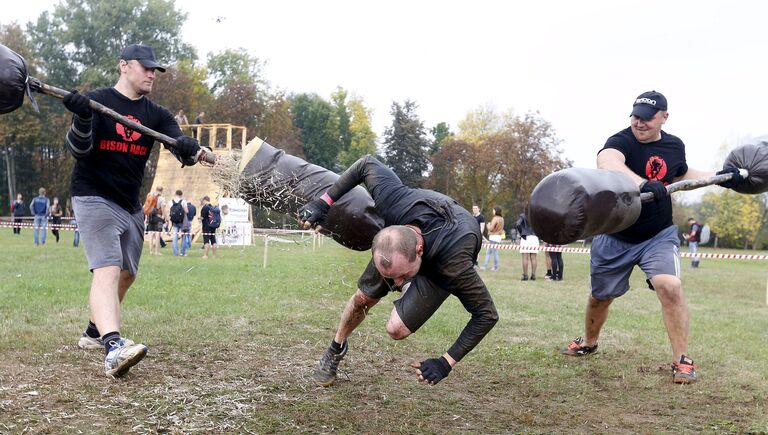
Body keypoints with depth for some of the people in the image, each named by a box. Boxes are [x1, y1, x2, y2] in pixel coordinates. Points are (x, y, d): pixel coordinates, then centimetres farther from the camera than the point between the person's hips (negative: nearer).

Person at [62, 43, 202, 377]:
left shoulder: (156, 115, 8)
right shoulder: (95, 100, -4)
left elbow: (180, 145, -9)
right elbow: (77, 149, -15)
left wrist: (190, 149, -33)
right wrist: (83, 118, -34)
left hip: (132, 207, 7)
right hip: (94, 198, -6)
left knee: (126, 274, 14)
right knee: (108, 269, -23)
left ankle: (95, 332, 33)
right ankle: (114, 348, -38)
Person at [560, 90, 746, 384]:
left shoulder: (675, 146, 0)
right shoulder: (620, 141, -19)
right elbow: (606, 162, -46)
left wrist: (718, 177, 14)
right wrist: (642, 183, -62)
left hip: (659, 236, 2)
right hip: (614, 237, -2)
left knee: (670, 286, -21)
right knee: (600, 294, 13)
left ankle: (681, 360, -9)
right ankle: (588, 343, 41)